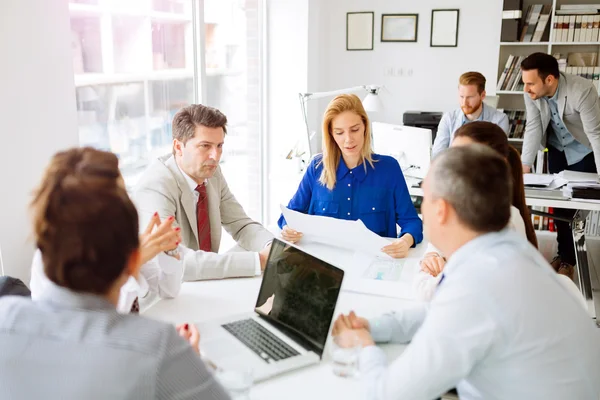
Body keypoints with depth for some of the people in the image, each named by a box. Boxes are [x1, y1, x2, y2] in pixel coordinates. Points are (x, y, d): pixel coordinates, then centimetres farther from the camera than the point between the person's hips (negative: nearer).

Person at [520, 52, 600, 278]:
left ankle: (568, 259, 10)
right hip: (557, 149, 4)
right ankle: (564, 256, 21)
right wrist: (525, 165, -25)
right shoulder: (532, 94, -21)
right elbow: (533, 128, -17)